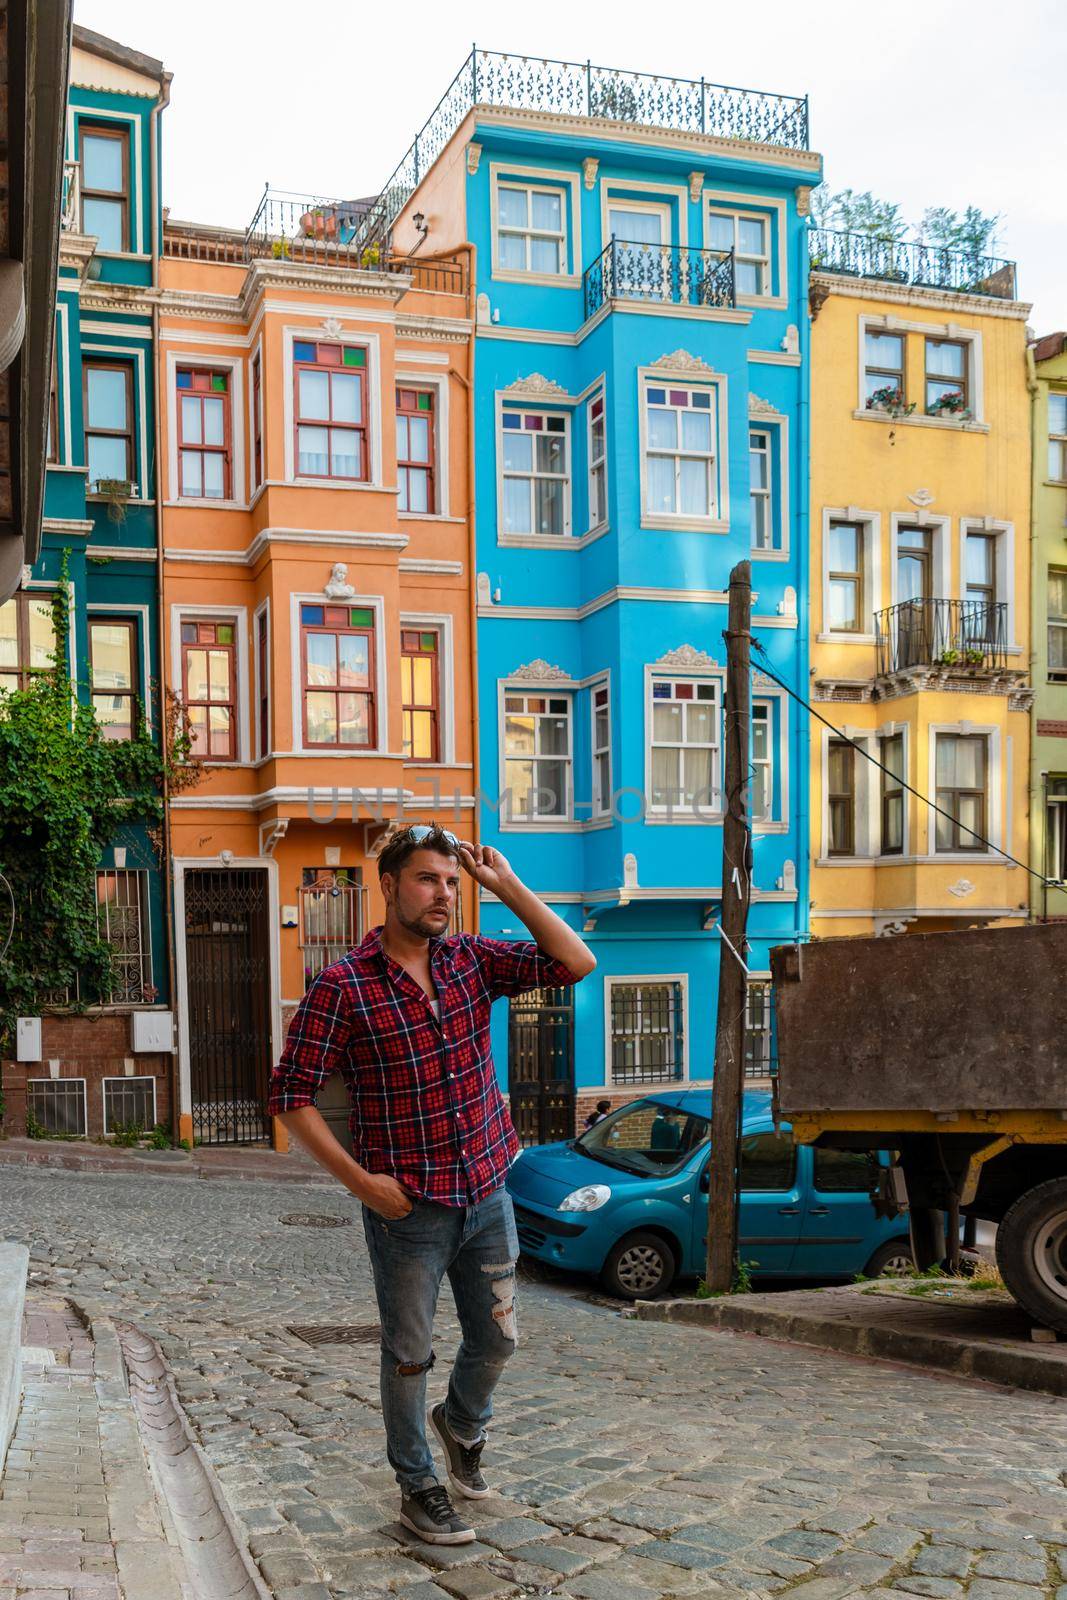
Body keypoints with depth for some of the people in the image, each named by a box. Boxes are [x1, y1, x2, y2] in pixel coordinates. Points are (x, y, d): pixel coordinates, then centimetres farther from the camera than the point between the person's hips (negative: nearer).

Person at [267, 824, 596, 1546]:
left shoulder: (473, 959, 1)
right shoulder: (343, 987, -13)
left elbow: (576, 963, -5)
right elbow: (292, 1095, -10)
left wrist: (508, 886, -10)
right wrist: (358, 1178, -15)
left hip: (488, 1195, 4)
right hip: (408, 1209, -4)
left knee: (496, 1340, 18)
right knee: (410, 1353, 11)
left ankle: (462, 1420, 48)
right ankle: (418, 1486, 32)